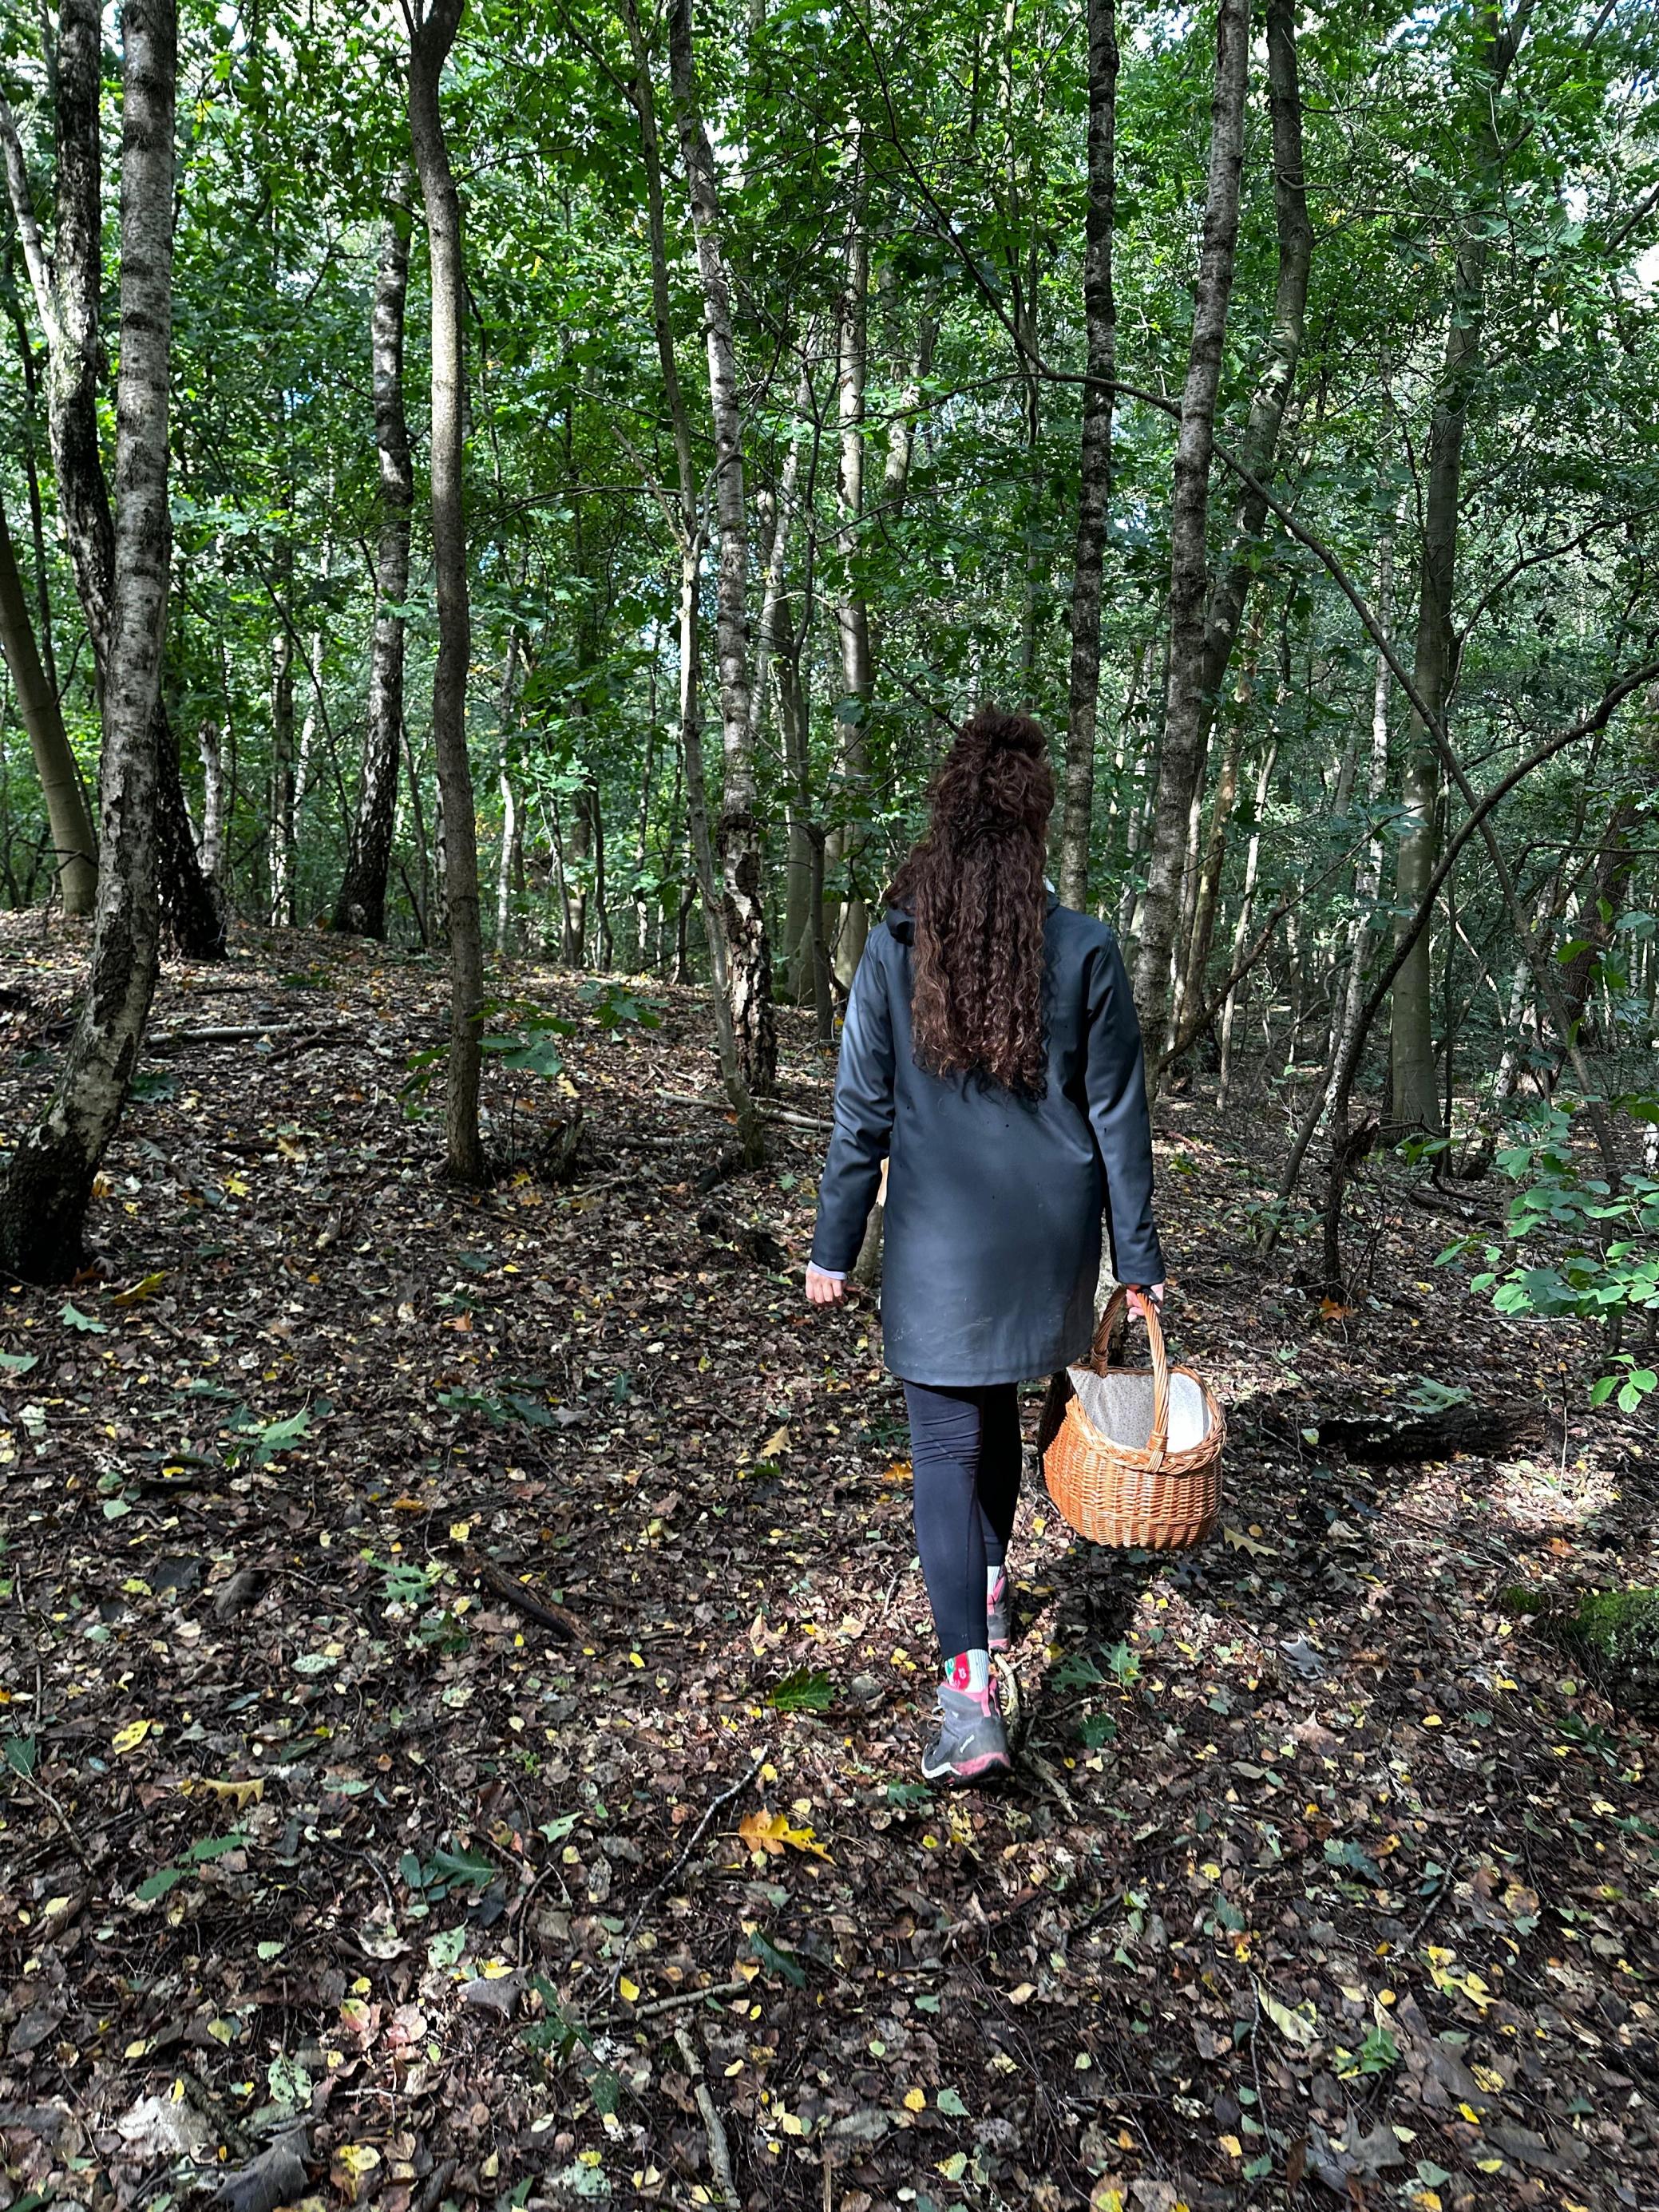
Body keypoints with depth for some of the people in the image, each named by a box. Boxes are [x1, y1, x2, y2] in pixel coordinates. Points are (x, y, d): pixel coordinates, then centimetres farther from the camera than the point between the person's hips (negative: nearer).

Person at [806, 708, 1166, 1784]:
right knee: (999, 1407, 25)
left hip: (940, 1240, -2)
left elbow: (861, 1114, -5)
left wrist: (834, 1249, 4)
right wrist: (1138, 1258, 7)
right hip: (1048, 1233, 3)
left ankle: (972, 1692, -5)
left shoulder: (895, 947, -8)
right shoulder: (1087, 951, -6)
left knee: (947, 1445, 3)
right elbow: (1118, 1119, -1)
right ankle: (991, 1589, 44)